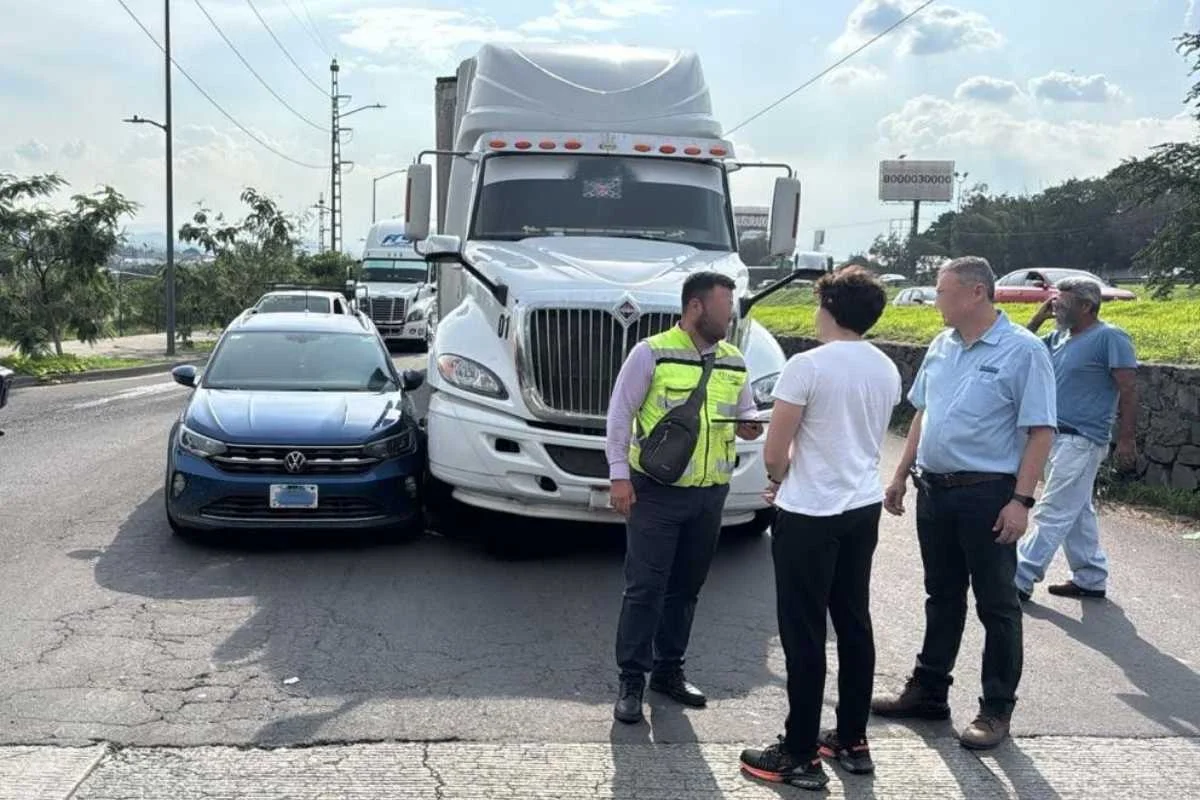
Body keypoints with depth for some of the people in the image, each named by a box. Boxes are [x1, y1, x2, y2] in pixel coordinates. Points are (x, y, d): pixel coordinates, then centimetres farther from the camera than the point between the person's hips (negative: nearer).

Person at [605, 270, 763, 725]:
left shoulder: (734, 362, 8)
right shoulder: (651, 354, -8)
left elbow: (746, 411, 20)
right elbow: (620, 414, -7)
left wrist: (750, 425, -4)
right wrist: (619, 476, -12)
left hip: (711, 493, 6)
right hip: (656, 491, -5)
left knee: (686, 586, 14)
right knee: (645, 586, -3)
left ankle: (668, 670, 27)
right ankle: (631, 680, 7)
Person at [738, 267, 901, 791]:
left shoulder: (807, 366, -17)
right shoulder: (886, 370, 6)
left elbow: (774, 452, -13)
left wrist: (779, 480, 9)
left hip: (811, 514, -7)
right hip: (864, 508, 7)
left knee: (804, 635, 1)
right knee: (854, 625, 15)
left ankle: (801, 756, 7)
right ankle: (852, 742, 25)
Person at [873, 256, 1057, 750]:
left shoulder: (1023, 351, -11)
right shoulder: (941, 346, 10)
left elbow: (1040, 431, -13)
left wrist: (1021, 499, -19)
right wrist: (900, 476, 17)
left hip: (987, 493, -6)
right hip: (934, 489, 7)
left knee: (997, 606, 4)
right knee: (942, 598, 17)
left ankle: (997, 710, 13)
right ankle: (928, 691, 28)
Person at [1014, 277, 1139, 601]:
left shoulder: (1109, 338, -11)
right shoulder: (1060, 337, 11)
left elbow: (1129, 390, -14)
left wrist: (1126, 439, -18)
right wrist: (1038, 318, 5)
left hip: (1080, 441, -9)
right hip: (1056, 438, 9)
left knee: (1051, 515, -6)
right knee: (1077, 513, 15)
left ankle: (1021, 580, -4)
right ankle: (1091, 578, 24)